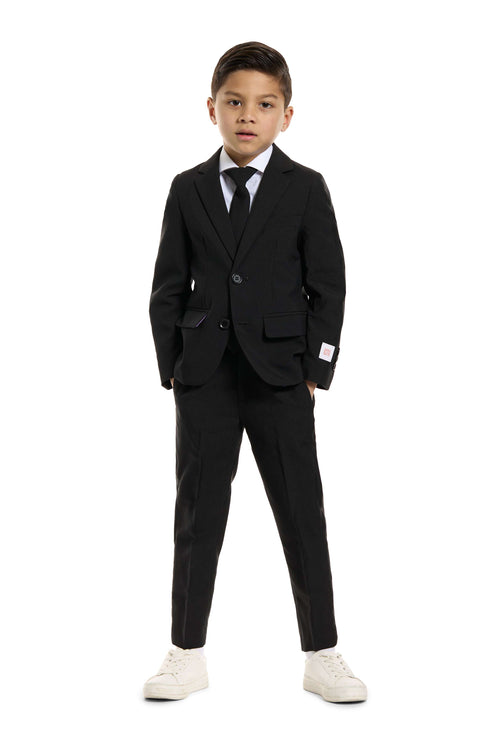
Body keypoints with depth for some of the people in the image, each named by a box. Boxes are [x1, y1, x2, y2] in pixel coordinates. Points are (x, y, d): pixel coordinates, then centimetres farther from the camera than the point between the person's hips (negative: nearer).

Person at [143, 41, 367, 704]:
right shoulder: (188, 190, 7)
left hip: (281, 376, -1)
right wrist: (172, 368, 0)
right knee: (198, 515, 7)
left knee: (303, 516, 2)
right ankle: (188, 655, 17)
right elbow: (169, 288, 7)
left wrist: (315, 371, -6)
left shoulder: (306, 189, 1)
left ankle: (322, 656, 12)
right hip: (204, 378, 2)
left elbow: (328, 287, 0)